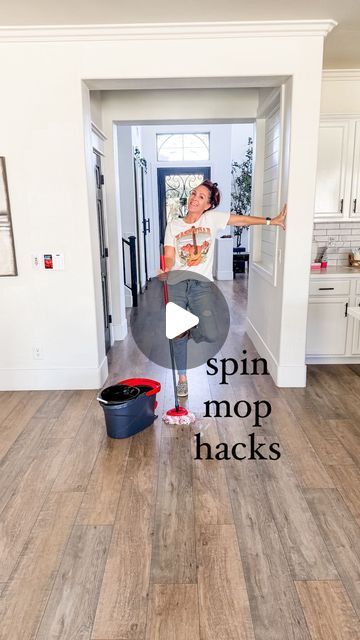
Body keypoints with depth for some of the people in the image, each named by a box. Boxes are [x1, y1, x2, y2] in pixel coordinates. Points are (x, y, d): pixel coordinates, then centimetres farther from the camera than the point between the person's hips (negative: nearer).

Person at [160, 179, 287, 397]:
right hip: (177, 284, 1)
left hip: (201, 284, 0)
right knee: (178, 334, 2)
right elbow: (169, 257, 2)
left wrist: (271, 221, 0)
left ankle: (191, 329, 24)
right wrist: (165, 270, -20)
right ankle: (182, 378, 22)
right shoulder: (174, 224, 8)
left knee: (210, 335, -13)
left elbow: (243, 220, 5)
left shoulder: (212, 218, 6)